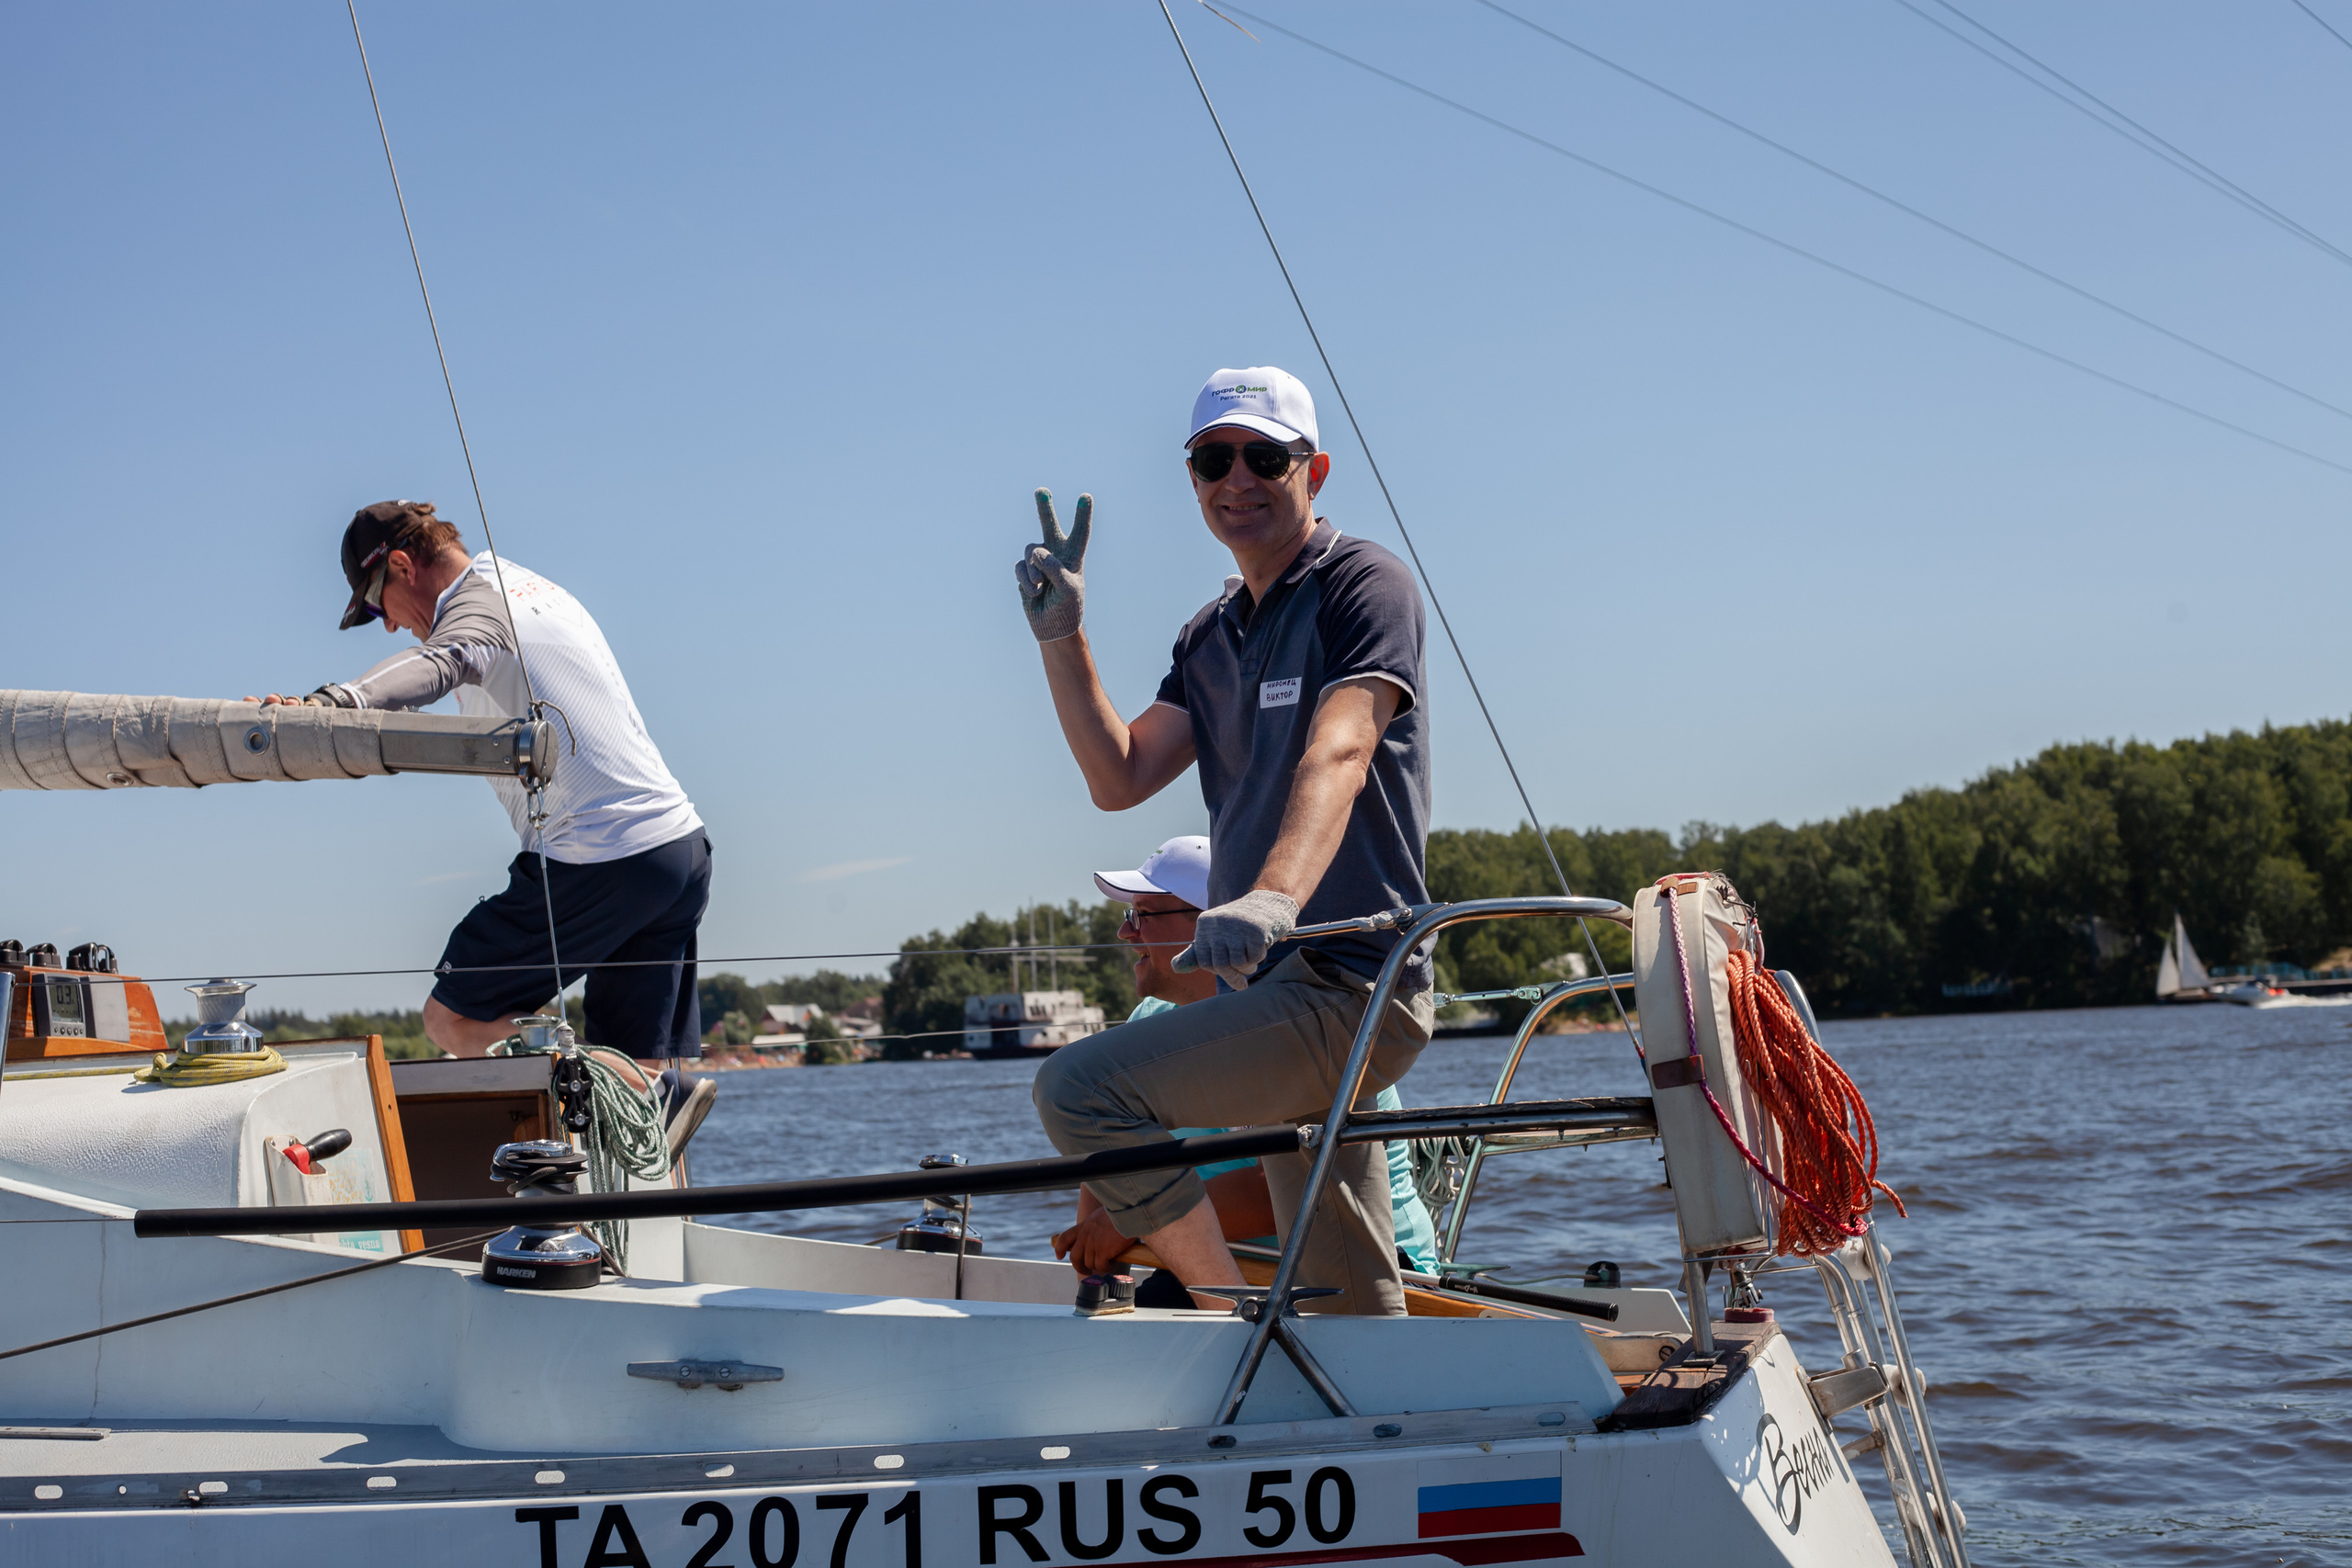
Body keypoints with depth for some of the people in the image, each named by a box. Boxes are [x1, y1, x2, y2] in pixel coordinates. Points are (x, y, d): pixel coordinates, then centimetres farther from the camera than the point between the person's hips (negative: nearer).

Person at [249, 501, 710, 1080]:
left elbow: (438, 663, -31)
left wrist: (332, 703, -47)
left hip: (596, 862, -9)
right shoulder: (538, 588, 22)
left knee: (452, 1020, 2)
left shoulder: (481, 602, -8)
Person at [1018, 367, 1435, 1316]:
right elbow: (1119, 778, 11)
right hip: (1280, 988, 8)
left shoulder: (1363, 585, -5)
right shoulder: (1208, 638, 19)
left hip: (1348, 980, -8)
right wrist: (1060, 638, 2)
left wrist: (1273, 897, -40)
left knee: (1081, 1088, -21)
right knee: (1350, 1306, 12)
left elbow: (1337, 756, -23)